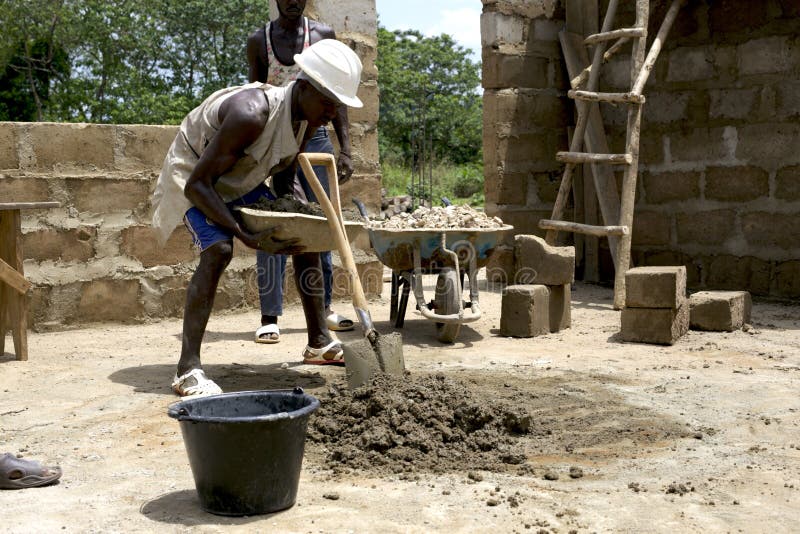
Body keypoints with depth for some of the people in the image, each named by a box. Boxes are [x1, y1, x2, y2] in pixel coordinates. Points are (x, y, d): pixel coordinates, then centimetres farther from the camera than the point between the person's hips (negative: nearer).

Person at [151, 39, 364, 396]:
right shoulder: (251, 113, -37)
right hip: (193, 177, -8)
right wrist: (248, 237, -40)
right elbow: (198, 183, -35)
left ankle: (319, 343, 18)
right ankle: (188, 369, -29)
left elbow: (284, 182, 5)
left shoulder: (308, 119, -11)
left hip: (240, 181, 8)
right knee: (219, 249, -32)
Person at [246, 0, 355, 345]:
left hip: (315, 138, 1)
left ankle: (323, 307, 19)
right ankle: (270, 316, 0)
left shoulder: (323, 36, 5)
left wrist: (345, 149, -1)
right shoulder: (258, 41, 4)